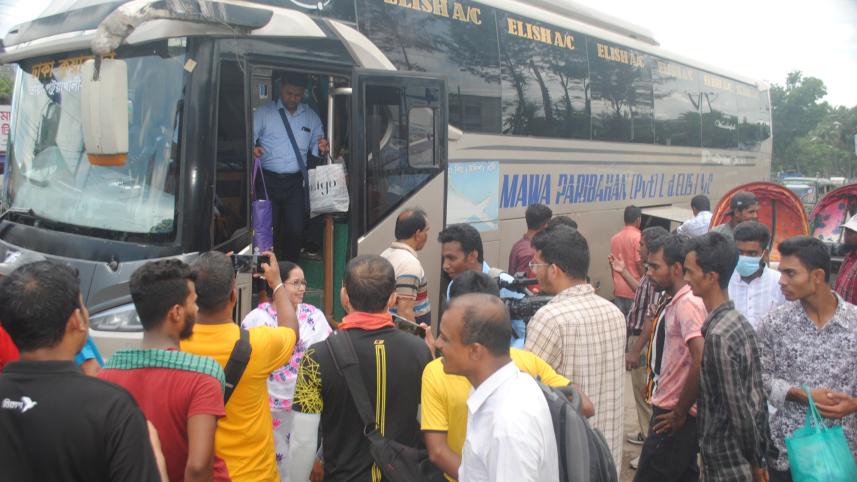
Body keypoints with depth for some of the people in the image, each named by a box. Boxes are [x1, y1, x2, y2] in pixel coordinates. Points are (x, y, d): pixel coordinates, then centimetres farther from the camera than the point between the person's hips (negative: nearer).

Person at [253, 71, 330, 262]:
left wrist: (321, 148, -8)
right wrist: (252, 149, -25)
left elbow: (315, 146, 17)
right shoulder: (263, 112, 2)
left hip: (295, 182, 2)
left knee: (295, 230, -2)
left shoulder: (311, 117, 11)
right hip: (268, 180, -2)